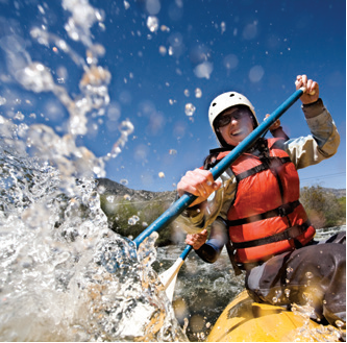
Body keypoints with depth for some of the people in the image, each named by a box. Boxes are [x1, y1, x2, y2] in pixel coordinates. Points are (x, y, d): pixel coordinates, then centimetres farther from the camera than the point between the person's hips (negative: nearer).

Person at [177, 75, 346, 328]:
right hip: (267, 270, -6)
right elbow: (195, 225, -24)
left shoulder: (277, 149, 7)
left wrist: (312, 105, 5)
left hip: (305, 250, 7)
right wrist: (192, 200, -48)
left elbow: (327, 145, 18)